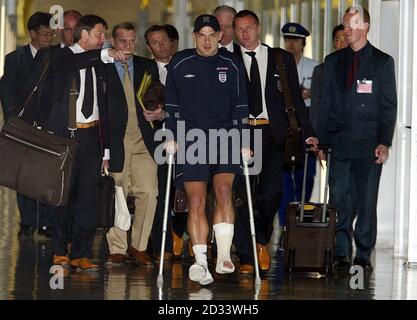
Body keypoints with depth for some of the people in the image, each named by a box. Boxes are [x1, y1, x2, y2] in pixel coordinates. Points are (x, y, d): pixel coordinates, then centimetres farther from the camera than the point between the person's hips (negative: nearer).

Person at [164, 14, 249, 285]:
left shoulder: (232, 64, 5)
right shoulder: (179, 64, 5)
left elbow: (240, 107, 7)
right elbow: (171, 104, 10)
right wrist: (171, 137, 3)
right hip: (191, 139, 0)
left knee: (224, 191, -19)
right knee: (196, 201, -5)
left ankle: (224, 255, -16)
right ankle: (201, 262, -4)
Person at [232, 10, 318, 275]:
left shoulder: (282, 58, 11)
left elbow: (295, 97, 10)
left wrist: (308, 133, 3)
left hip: (272, 134, 0)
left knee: (271, 191, -10)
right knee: (241, 194, -5)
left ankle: (262, 242, 16)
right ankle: (247, 256, 1)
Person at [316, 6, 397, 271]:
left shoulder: (383, 62, 4)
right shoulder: (333, 61, 13)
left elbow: (389, 107, 1)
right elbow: (326, 103, 13)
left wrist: (384, 142, -8)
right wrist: (320, 140, 5)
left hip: (368, 145, -2)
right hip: (339, 144, 2)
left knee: (367, 203, 0)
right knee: (338, 200, 0)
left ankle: (364, 255, 7)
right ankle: (342, 254, 7)